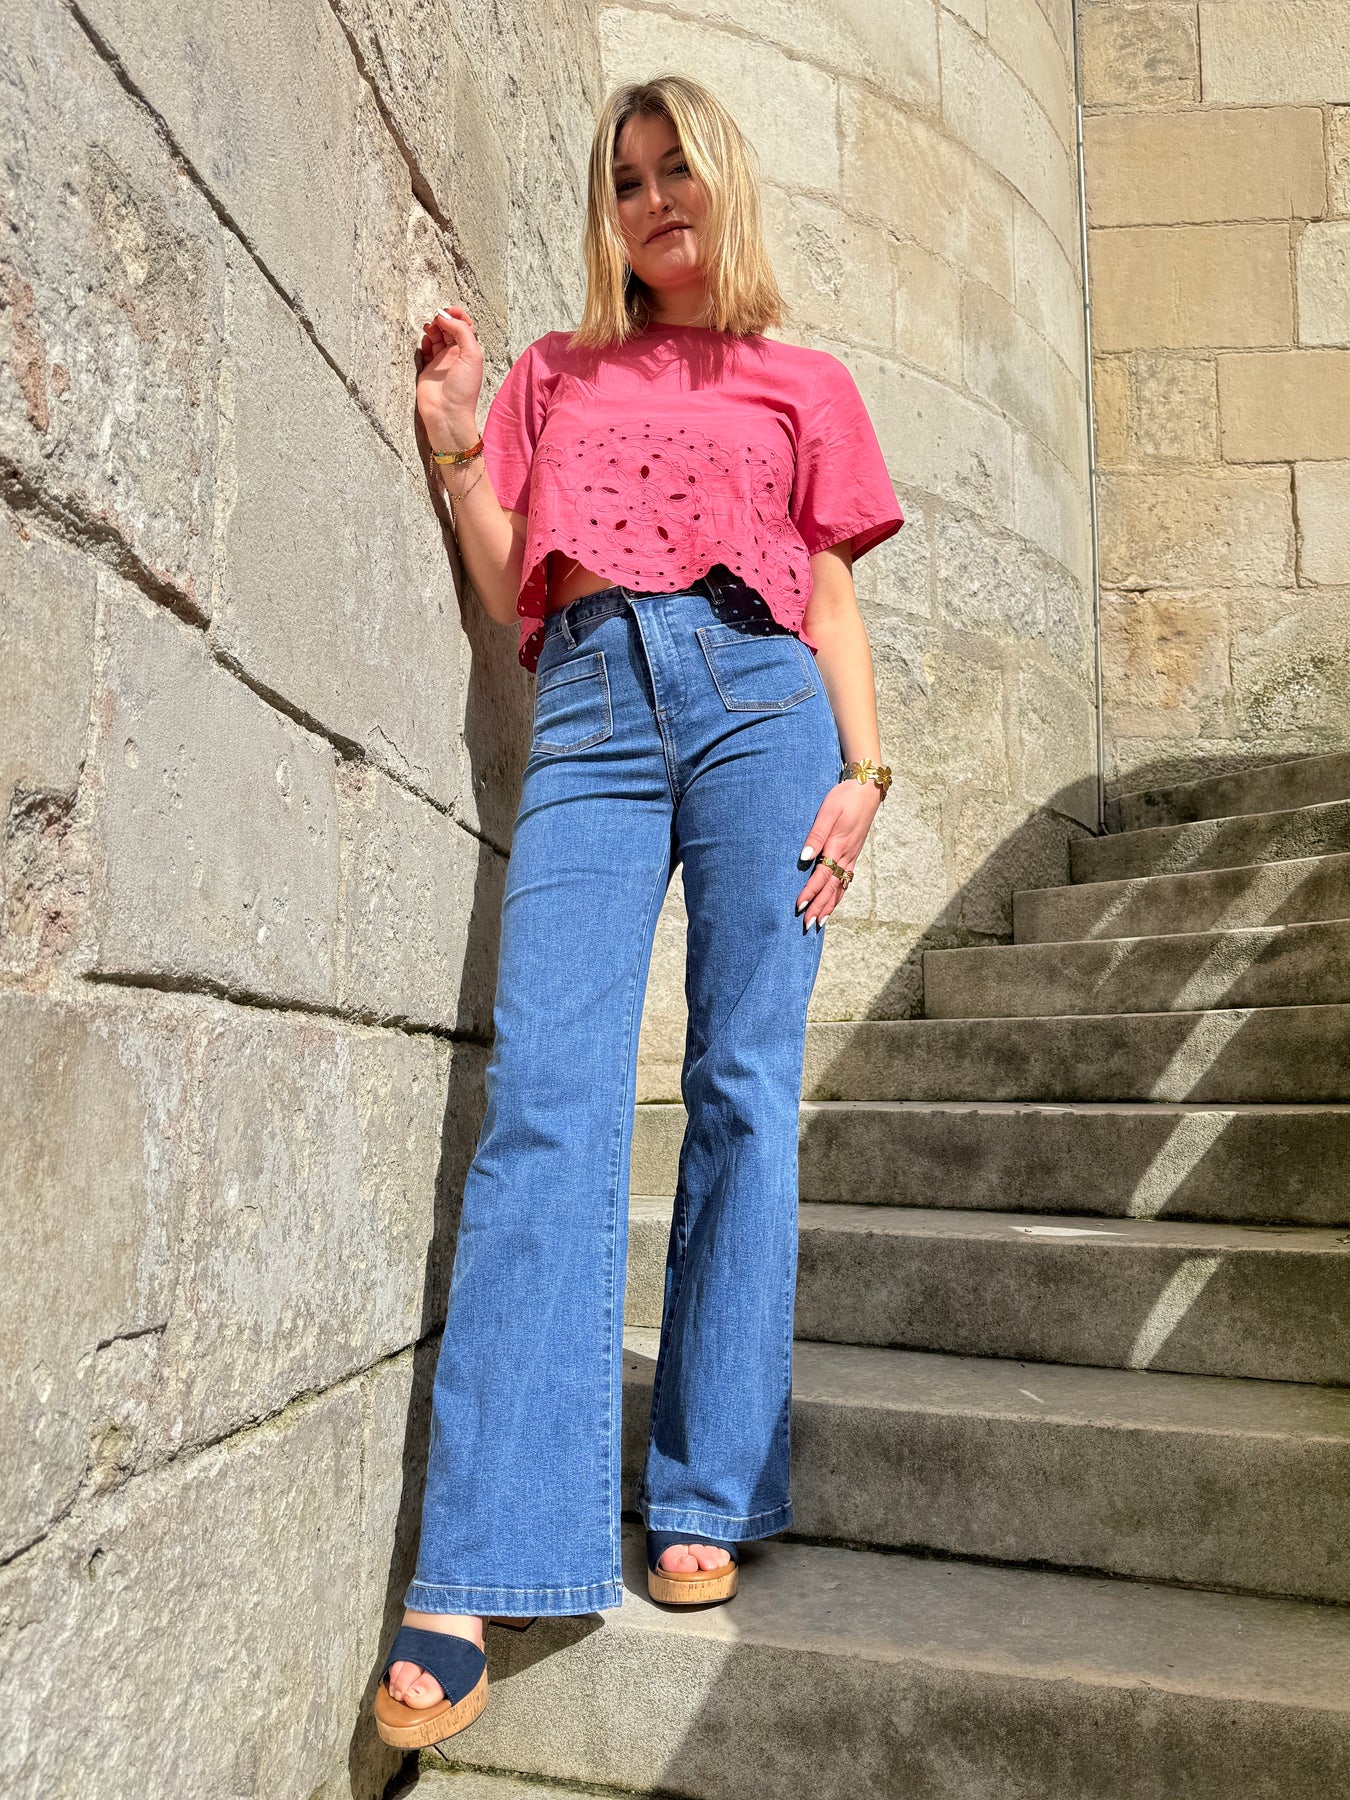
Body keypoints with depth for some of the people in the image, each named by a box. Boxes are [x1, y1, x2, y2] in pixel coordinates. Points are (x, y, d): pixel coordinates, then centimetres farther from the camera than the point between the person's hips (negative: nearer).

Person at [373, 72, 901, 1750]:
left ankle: (705, 1500, 5)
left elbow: (832, 602, 14)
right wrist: (454, 443, 7)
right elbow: (508, 594, 17)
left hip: (756, 699, 0)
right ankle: (474, 1578, -13)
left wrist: (862, 766, 1)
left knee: (742, 1092, -7)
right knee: (546, 1093, -14)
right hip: (589, 708, 1)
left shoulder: (801, 384, 22)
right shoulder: (555, 375, 25)